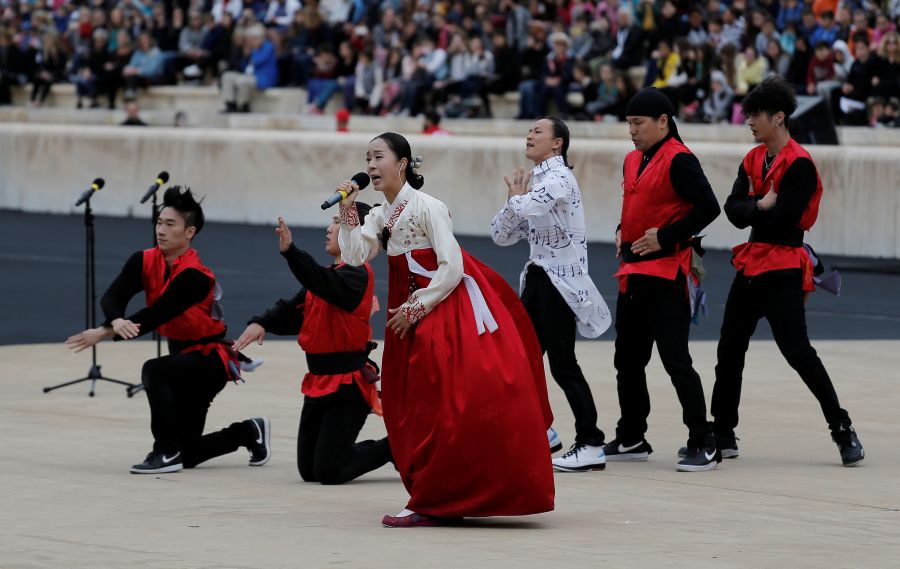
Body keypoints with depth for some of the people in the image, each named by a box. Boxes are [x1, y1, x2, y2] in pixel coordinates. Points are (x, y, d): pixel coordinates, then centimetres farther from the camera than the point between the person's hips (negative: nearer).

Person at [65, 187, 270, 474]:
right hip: (181, 353, 7)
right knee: (187, 454, 10)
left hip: (211, 358, -7)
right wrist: (116, 321, -41)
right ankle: (249, 432, 34)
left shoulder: (194, 277, -26)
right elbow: (113, 296, -18)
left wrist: (104, 332, -37)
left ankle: (167, 452, -25)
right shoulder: (145, 261, -6)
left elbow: (153, 317, -32)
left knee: (153, 371, -36)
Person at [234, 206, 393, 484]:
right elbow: (293, 310, 9)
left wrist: (290, 251, -48)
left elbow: (324, 284, -35)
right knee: (308, 470, 13)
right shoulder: (329, 274, 14)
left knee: (328, 472, -8)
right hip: (319, 382, 9)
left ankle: (396, 447, 14)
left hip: (347, 385, -9)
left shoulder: (357, 274, -15)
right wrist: (261, 323, -10)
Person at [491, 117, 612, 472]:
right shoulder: (538, 182, 15)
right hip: (539, 276, 9)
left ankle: (591, 445, -7)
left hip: (561, 279, -9)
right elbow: (501, 235, 14)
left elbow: (526, 208, -31)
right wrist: (514, 199, -2)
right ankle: (540, 432, 26)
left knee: (562, 364, -10)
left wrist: (516, 198, -8)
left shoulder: (559, 178, -12)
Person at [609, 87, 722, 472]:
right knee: (628, 360, 15)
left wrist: (666, 237, -20)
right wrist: (623, 233, 10)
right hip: (634, 273, 9)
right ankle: (631, 440, 27)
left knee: (675, 360, -10)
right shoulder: (634, 161, 14)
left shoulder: (678, 161, -14)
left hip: (666, 274, -9)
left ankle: (704, 445, -5)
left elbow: (708, 207, -21)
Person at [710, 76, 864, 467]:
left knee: (797, 350, -12)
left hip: (784, 269, -9)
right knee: (729, 349, 11)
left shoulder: (799, 164, -15)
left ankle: (842, 430, -5)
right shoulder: (753, 160, 10)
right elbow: (734, 210, 0)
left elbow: (783, 218, -21)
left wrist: (752, 211, -4)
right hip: (751, 265, 9)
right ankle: (723, 435, 20)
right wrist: (762, 206, -19)